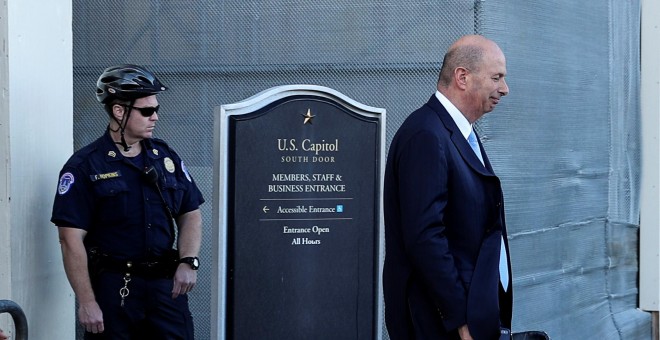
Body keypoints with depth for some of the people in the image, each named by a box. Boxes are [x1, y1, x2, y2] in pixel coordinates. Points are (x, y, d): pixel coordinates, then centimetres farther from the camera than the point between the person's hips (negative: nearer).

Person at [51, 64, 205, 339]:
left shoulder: (165, 157, 10)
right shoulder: (84, 167, -6)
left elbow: (190, 214, 14)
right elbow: (71, 239, -10)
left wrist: (188, 261, -4)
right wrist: (87, 303, -15)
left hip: (166, 285, 4)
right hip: (112, 287, -4)